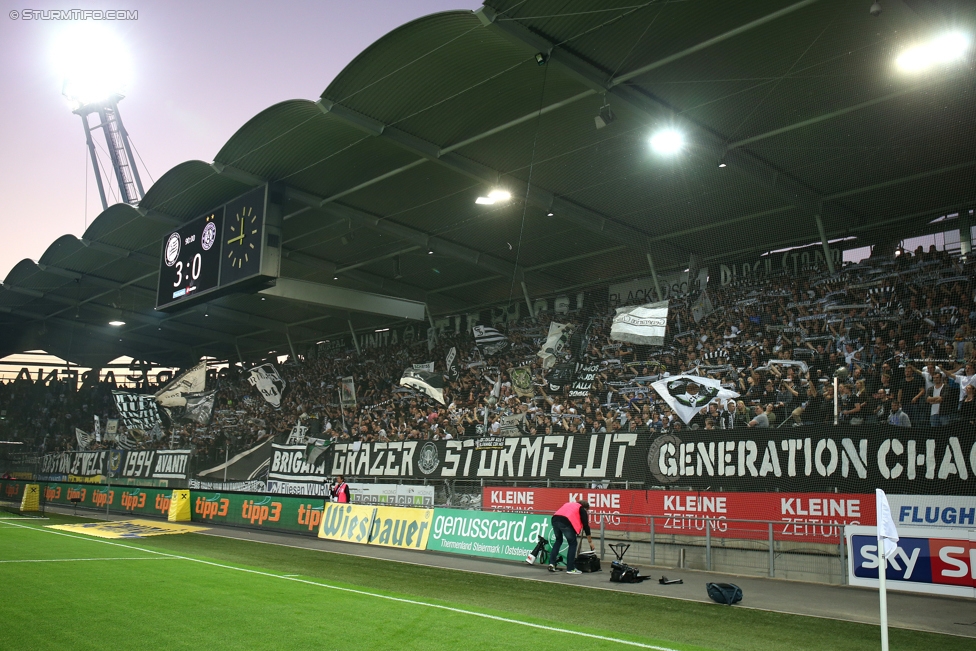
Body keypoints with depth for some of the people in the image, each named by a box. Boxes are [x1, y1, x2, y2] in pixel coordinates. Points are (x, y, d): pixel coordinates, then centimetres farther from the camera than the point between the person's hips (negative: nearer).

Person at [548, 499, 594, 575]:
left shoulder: (569, 504, 37)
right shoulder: (582, 510, 22)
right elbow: (586, 525, 20)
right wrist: (590, 542, 28)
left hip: (555, 519, 6)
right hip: (565, 522, -6)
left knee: (558, 540, 28)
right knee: (573, 543, 11)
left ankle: (551, 563, 19)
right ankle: (570, 569, 10)